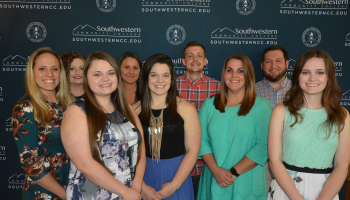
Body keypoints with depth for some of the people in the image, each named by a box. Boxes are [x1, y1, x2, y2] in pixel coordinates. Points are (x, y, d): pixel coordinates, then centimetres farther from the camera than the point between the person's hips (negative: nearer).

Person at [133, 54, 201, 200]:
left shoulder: (186, 109, -7)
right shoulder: (135, 110, -3)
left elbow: (192, 150, -8)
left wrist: (174, 184, -11)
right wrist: (142, 186, -9)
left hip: (176, 174, -1)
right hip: (145, 175, 1)